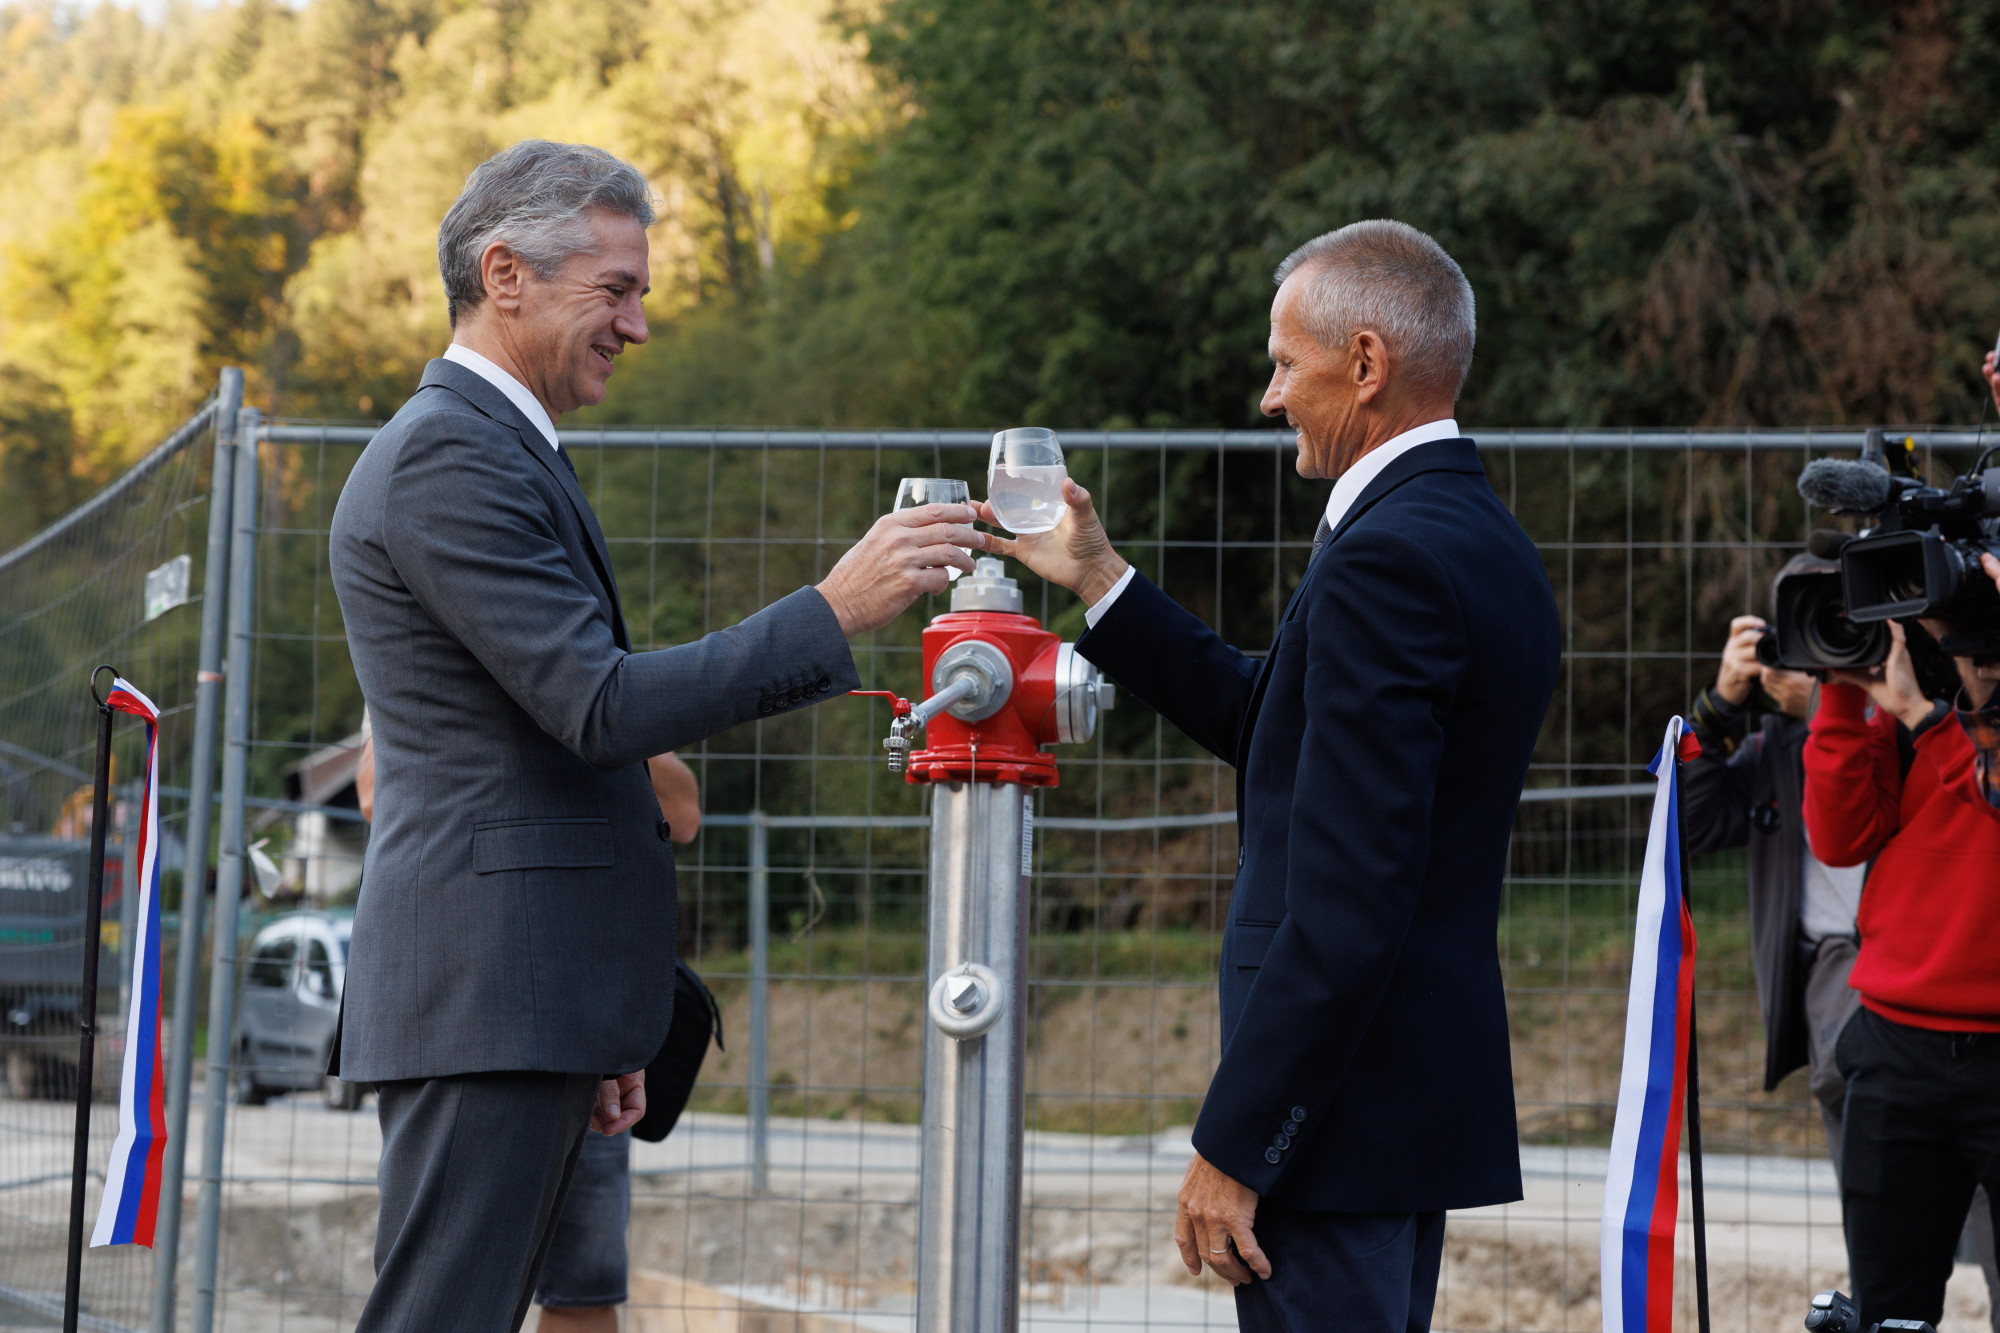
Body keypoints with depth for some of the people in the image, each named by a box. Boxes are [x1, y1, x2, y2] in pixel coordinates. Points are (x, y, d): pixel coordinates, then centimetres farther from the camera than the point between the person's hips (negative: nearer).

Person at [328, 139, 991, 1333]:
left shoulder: (498, 451, 22)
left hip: (529, 998, 10)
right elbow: (601, 705, -20)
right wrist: (836, 610, -20)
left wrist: (596, 1028, 23)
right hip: (486, 1000, -10)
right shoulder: (446, 455, -12)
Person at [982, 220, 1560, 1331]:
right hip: (1433, 1091, 10)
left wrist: (1233, 1147, -20)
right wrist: (1099, 580, 22)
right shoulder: (1486, 545, 13)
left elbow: (1349, 900, -23)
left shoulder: (1386, 560, -19)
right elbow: (1278, 730, 21)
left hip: (1345, 1106, -10)